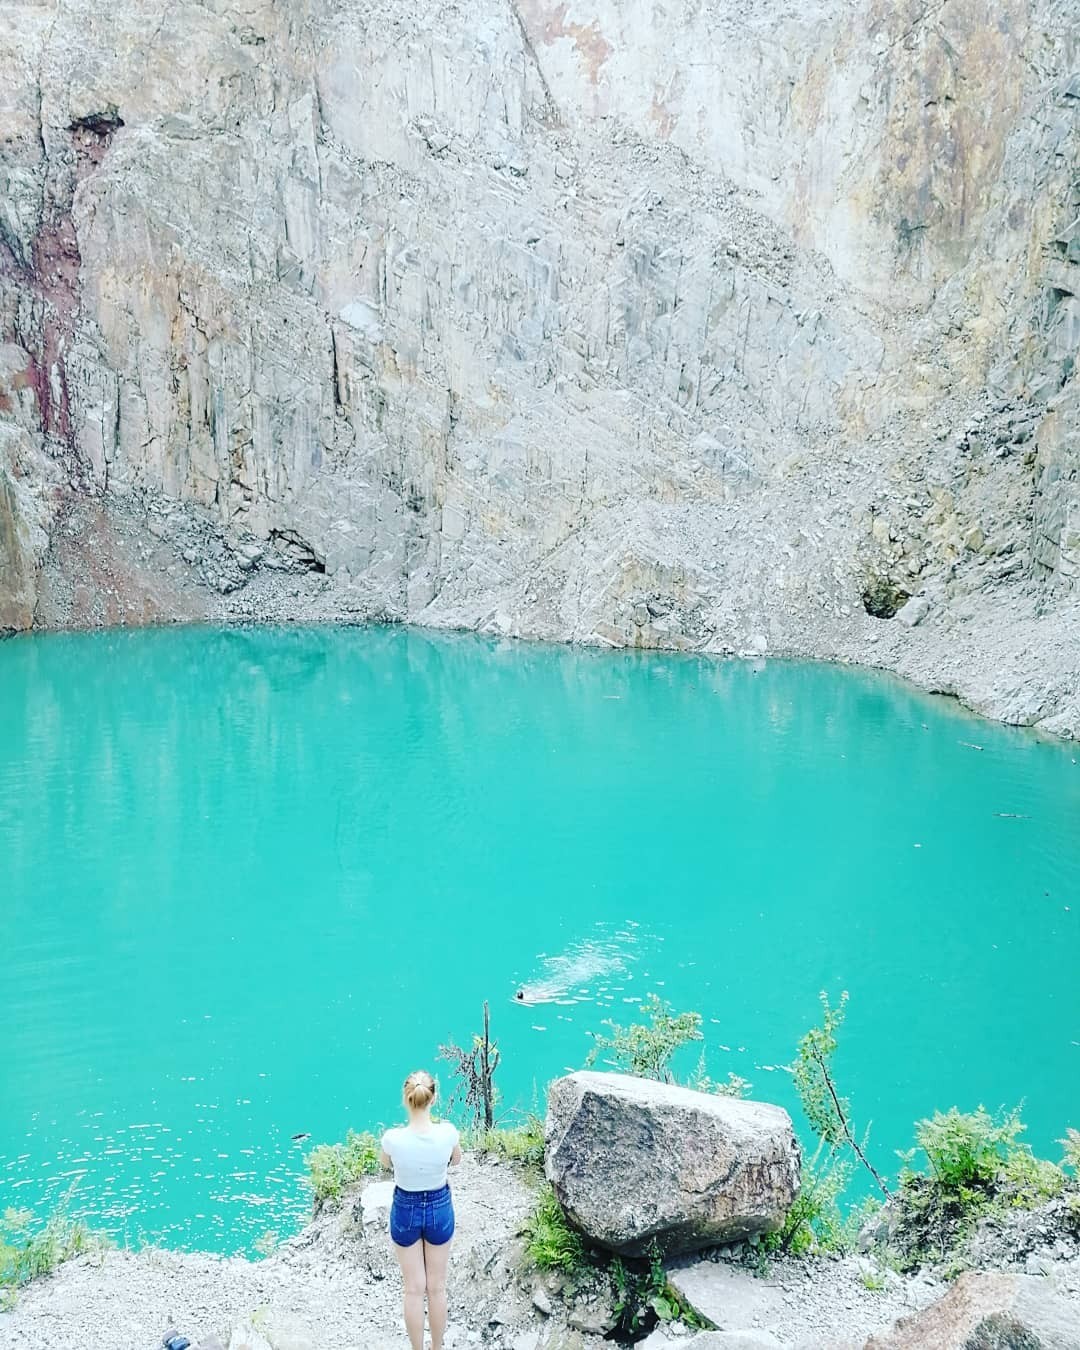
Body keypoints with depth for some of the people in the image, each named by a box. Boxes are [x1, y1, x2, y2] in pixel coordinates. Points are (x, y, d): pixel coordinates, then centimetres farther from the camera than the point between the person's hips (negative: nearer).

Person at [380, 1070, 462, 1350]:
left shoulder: (392, 1138, -27)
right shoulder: (448, 1132, -24)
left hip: (406, 1209, -1)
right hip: (439, 1208, 1)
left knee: (414, 1289, 15)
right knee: (437, 1287, 18)